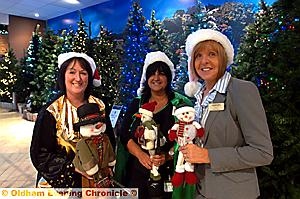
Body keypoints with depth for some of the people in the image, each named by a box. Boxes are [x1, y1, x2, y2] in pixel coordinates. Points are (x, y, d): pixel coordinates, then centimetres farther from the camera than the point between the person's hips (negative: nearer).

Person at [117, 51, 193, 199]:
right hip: (137, 171, 3)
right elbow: (124, 134, 1)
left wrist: (167, 156, -21)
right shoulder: (137, 103, 6)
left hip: (169, 172, -2)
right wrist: (140, 154, -15)